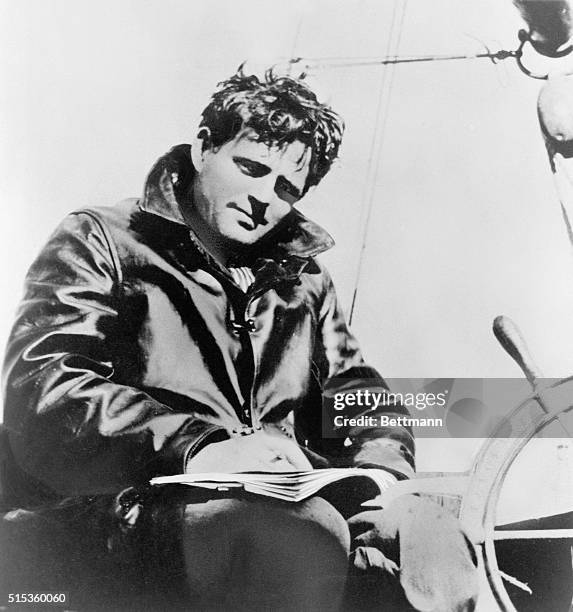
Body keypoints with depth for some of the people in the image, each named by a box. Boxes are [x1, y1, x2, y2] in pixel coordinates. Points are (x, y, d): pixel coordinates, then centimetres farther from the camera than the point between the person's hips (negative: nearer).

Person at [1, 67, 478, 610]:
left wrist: (381, 467, -3)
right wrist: (197, 447, -24)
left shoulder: (303, 278, 20)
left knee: (429, 538, -22)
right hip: (125, 511, -4)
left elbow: (357, 394, 19)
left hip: (287, 508, 5)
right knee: (299, 536, -33)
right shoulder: (103, 242, 5)